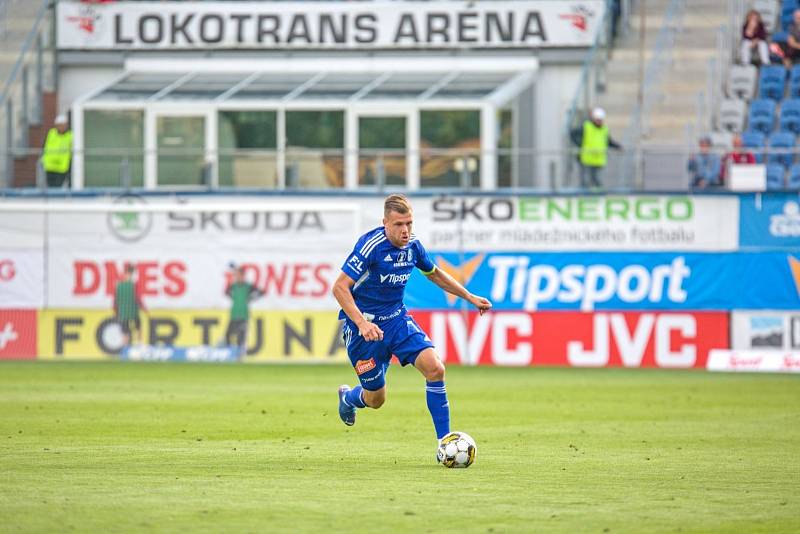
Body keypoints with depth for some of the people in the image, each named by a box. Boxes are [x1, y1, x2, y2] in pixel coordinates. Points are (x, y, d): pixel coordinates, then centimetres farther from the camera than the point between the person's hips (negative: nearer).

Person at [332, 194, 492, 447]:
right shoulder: (371, 245, -23)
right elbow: (340, 287, -27)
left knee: (435, 368, -17)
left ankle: (444, 442, -11)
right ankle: (348, 396, 44)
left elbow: (434, 274, 20)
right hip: (365, 326, -5)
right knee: (376, 399, 5)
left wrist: (470, 297, 19)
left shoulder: (413, 245, -2)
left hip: (397, 319, 5)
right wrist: (362, 323, -38)